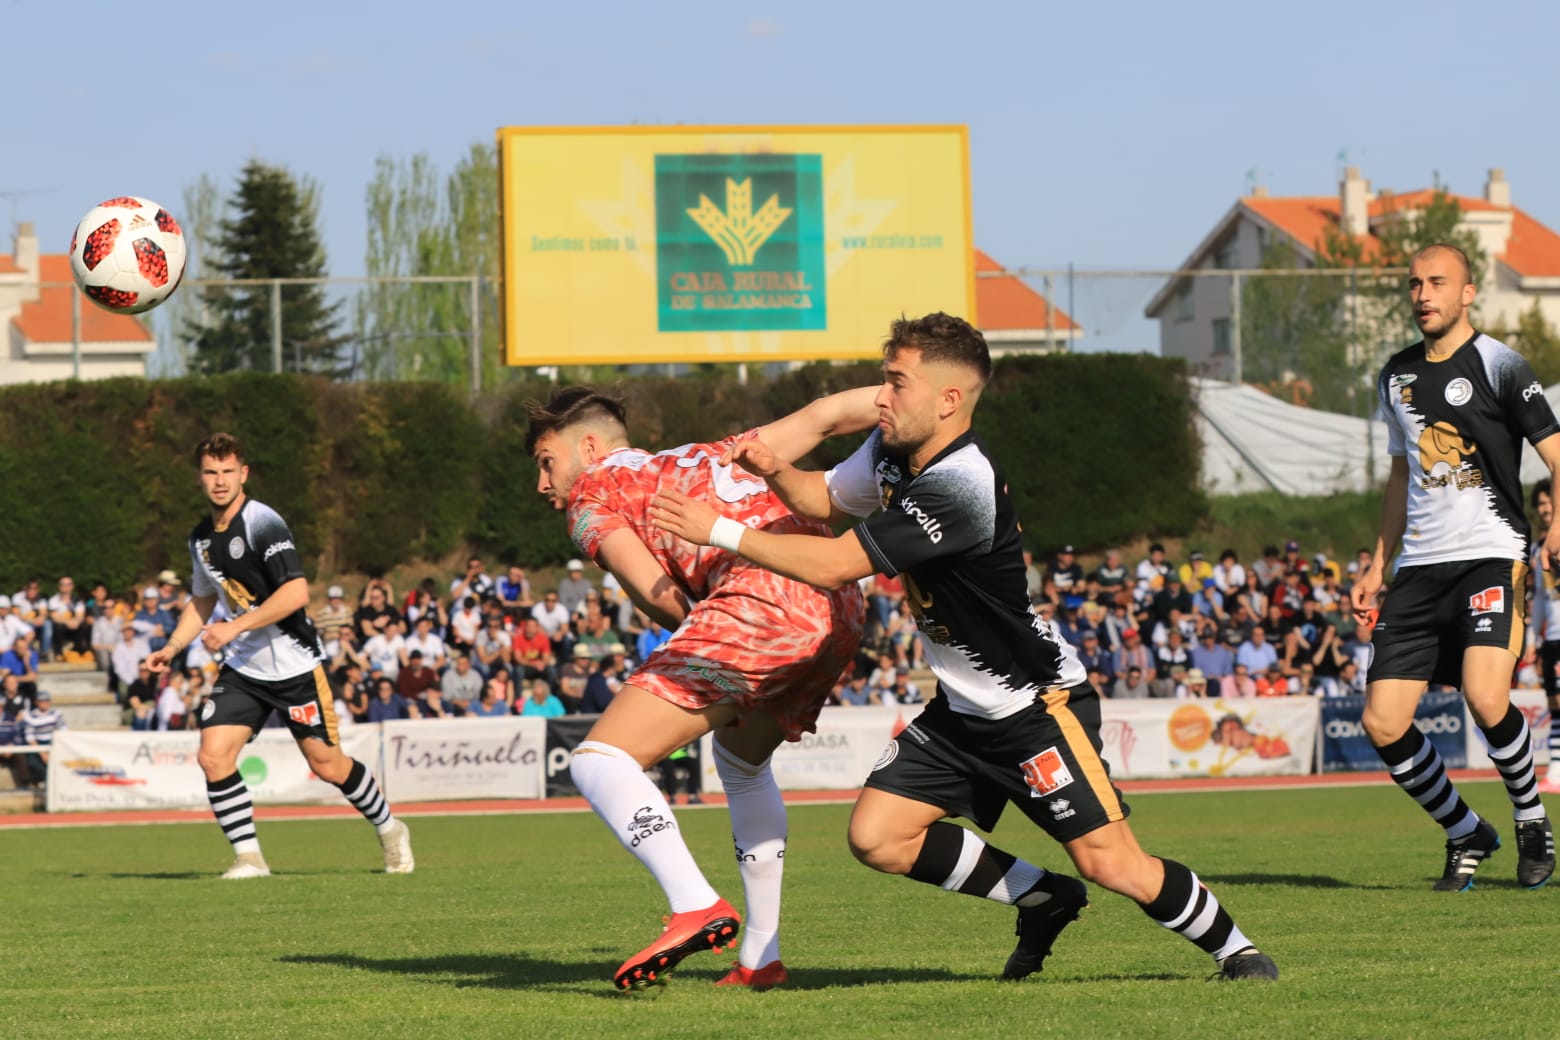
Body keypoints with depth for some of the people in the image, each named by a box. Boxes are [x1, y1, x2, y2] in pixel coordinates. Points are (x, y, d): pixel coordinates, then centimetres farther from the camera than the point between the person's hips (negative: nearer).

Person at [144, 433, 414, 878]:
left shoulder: (263, 523, -17)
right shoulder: (201, 538, 7)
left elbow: (296, 593, -26)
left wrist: (235, 627, -27)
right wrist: (171, 648, 11)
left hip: (293, 663, -6)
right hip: (242, 668, 6)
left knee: (327, 765, 3)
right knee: (213, 755, -11)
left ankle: (390, 830, 27)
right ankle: (248, 856, -2)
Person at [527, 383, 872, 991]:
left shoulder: (591, 494, 16)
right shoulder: (710, 457, 34)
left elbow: (655, 592, 2)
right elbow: (822, 417, 29)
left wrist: (696, 633, 16)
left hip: (759, 599, -8)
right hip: (840, 605, 8)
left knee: (600, 762, -8)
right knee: (741, 758, 32)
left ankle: (696, 906, -29)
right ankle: (760, 957, 27)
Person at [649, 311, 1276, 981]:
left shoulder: (958, 487, -30)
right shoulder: (892, 451, -1)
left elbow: (836, 566, -30)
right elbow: (826, 498, 18)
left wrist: (720, 531, -24)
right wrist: (775, 472, -5)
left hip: (1040, 708, -9)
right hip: (962, 712, 9)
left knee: (1111, 865, -13)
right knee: (877, 838, -2)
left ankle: (1235, 949, 12)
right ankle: (1044, 899, 16)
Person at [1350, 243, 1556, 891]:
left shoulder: (1499, 365, -4)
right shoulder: (1396, 376, 15)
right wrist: (1378, 566, 23)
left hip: (1490, 557, -6)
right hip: (1420, 566, 6)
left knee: (1485, 698, -26)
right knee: (1382, 724, -2)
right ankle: (1466, 835, 18)